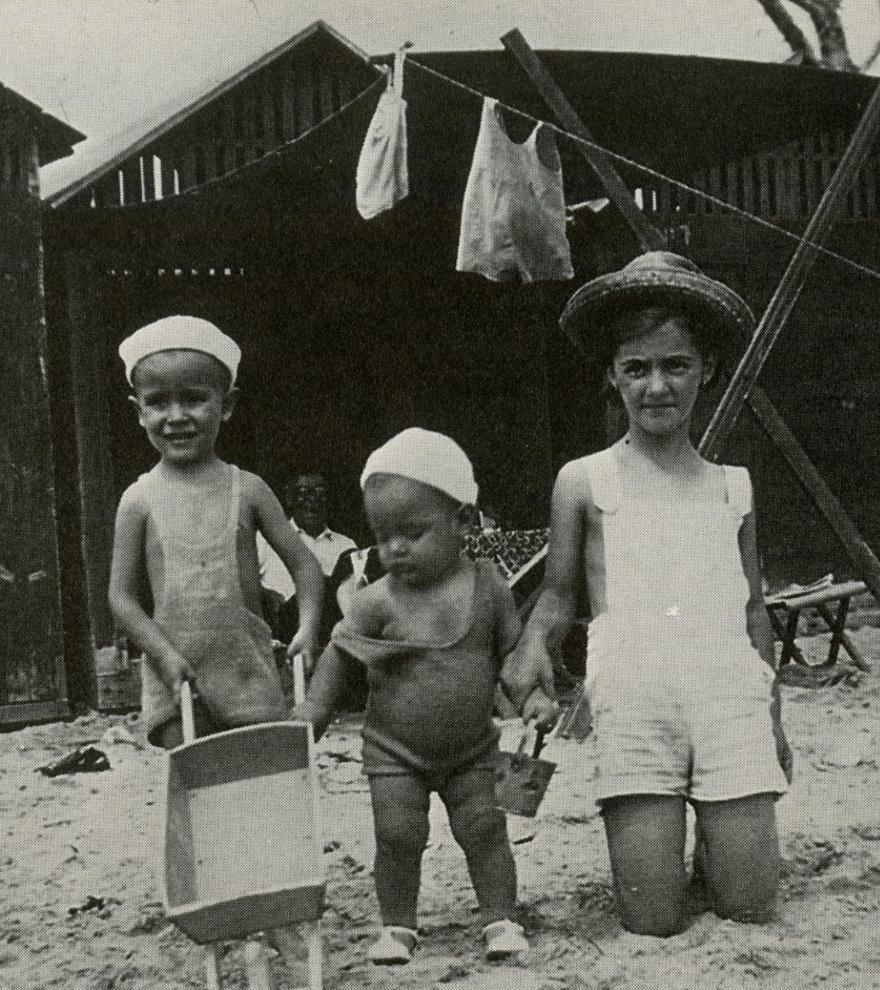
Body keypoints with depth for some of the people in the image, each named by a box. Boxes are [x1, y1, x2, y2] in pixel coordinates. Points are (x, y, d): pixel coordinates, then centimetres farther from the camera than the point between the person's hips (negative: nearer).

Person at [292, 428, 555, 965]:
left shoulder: (487, 586, -11)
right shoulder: (377, 602, -14)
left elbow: (509, 651, 0)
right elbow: (339, 653, -2)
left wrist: (530, 696, -12)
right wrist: (315, 707, -9)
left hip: (471, 748, 1)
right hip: (395, 752, -1)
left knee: (484, 828, 1)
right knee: (398, 835, -2)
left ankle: (502, 918, 15)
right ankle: (398, 926, 15)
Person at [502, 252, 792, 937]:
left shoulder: (733, 486, 14)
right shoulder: (584, 482, 6)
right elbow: (559, 596, 10)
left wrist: (772, 717, 16)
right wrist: (533, 644, -12)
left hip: (731, 698, 2)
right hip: (633, 704, -2)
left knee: (749, 909, -3)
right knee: (653, 924, -5)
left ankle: (721, 831, 29)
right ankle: (656, 840, 27)